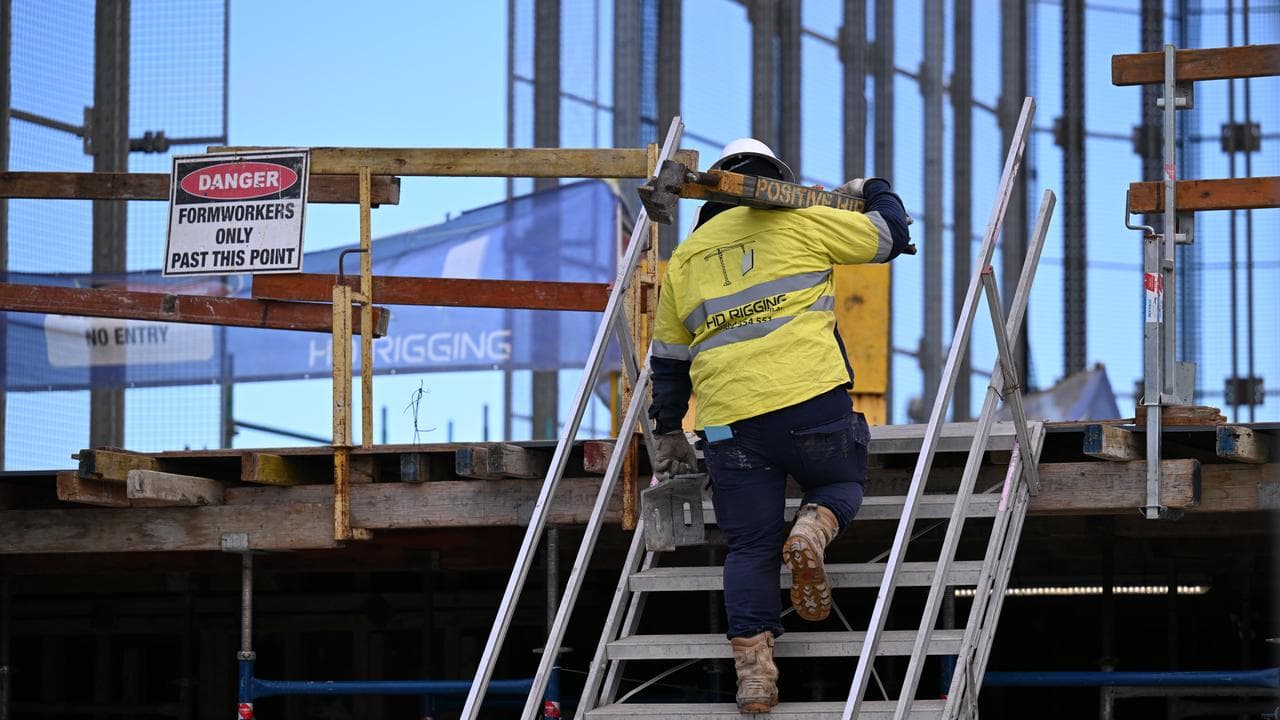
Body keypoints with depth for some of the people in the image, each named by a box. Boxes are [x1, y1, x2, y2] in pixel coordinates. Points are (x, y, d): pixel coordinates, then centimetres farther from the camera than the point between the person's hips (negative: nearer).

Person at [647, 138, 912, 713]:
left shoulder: (685, 257, 20)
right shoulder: (799, 221, 8)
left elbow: (668, 358, 24)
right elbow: (891, 235, 14)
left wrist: (668, 433, 34)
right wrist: (872, 191, 35)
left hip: (727, 418, 3)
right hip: (810, 399, -3)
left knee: (750, 547, 7)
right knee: (842, 481, 23)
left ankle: (752, 668, -5)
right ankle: (813, 530, -10)